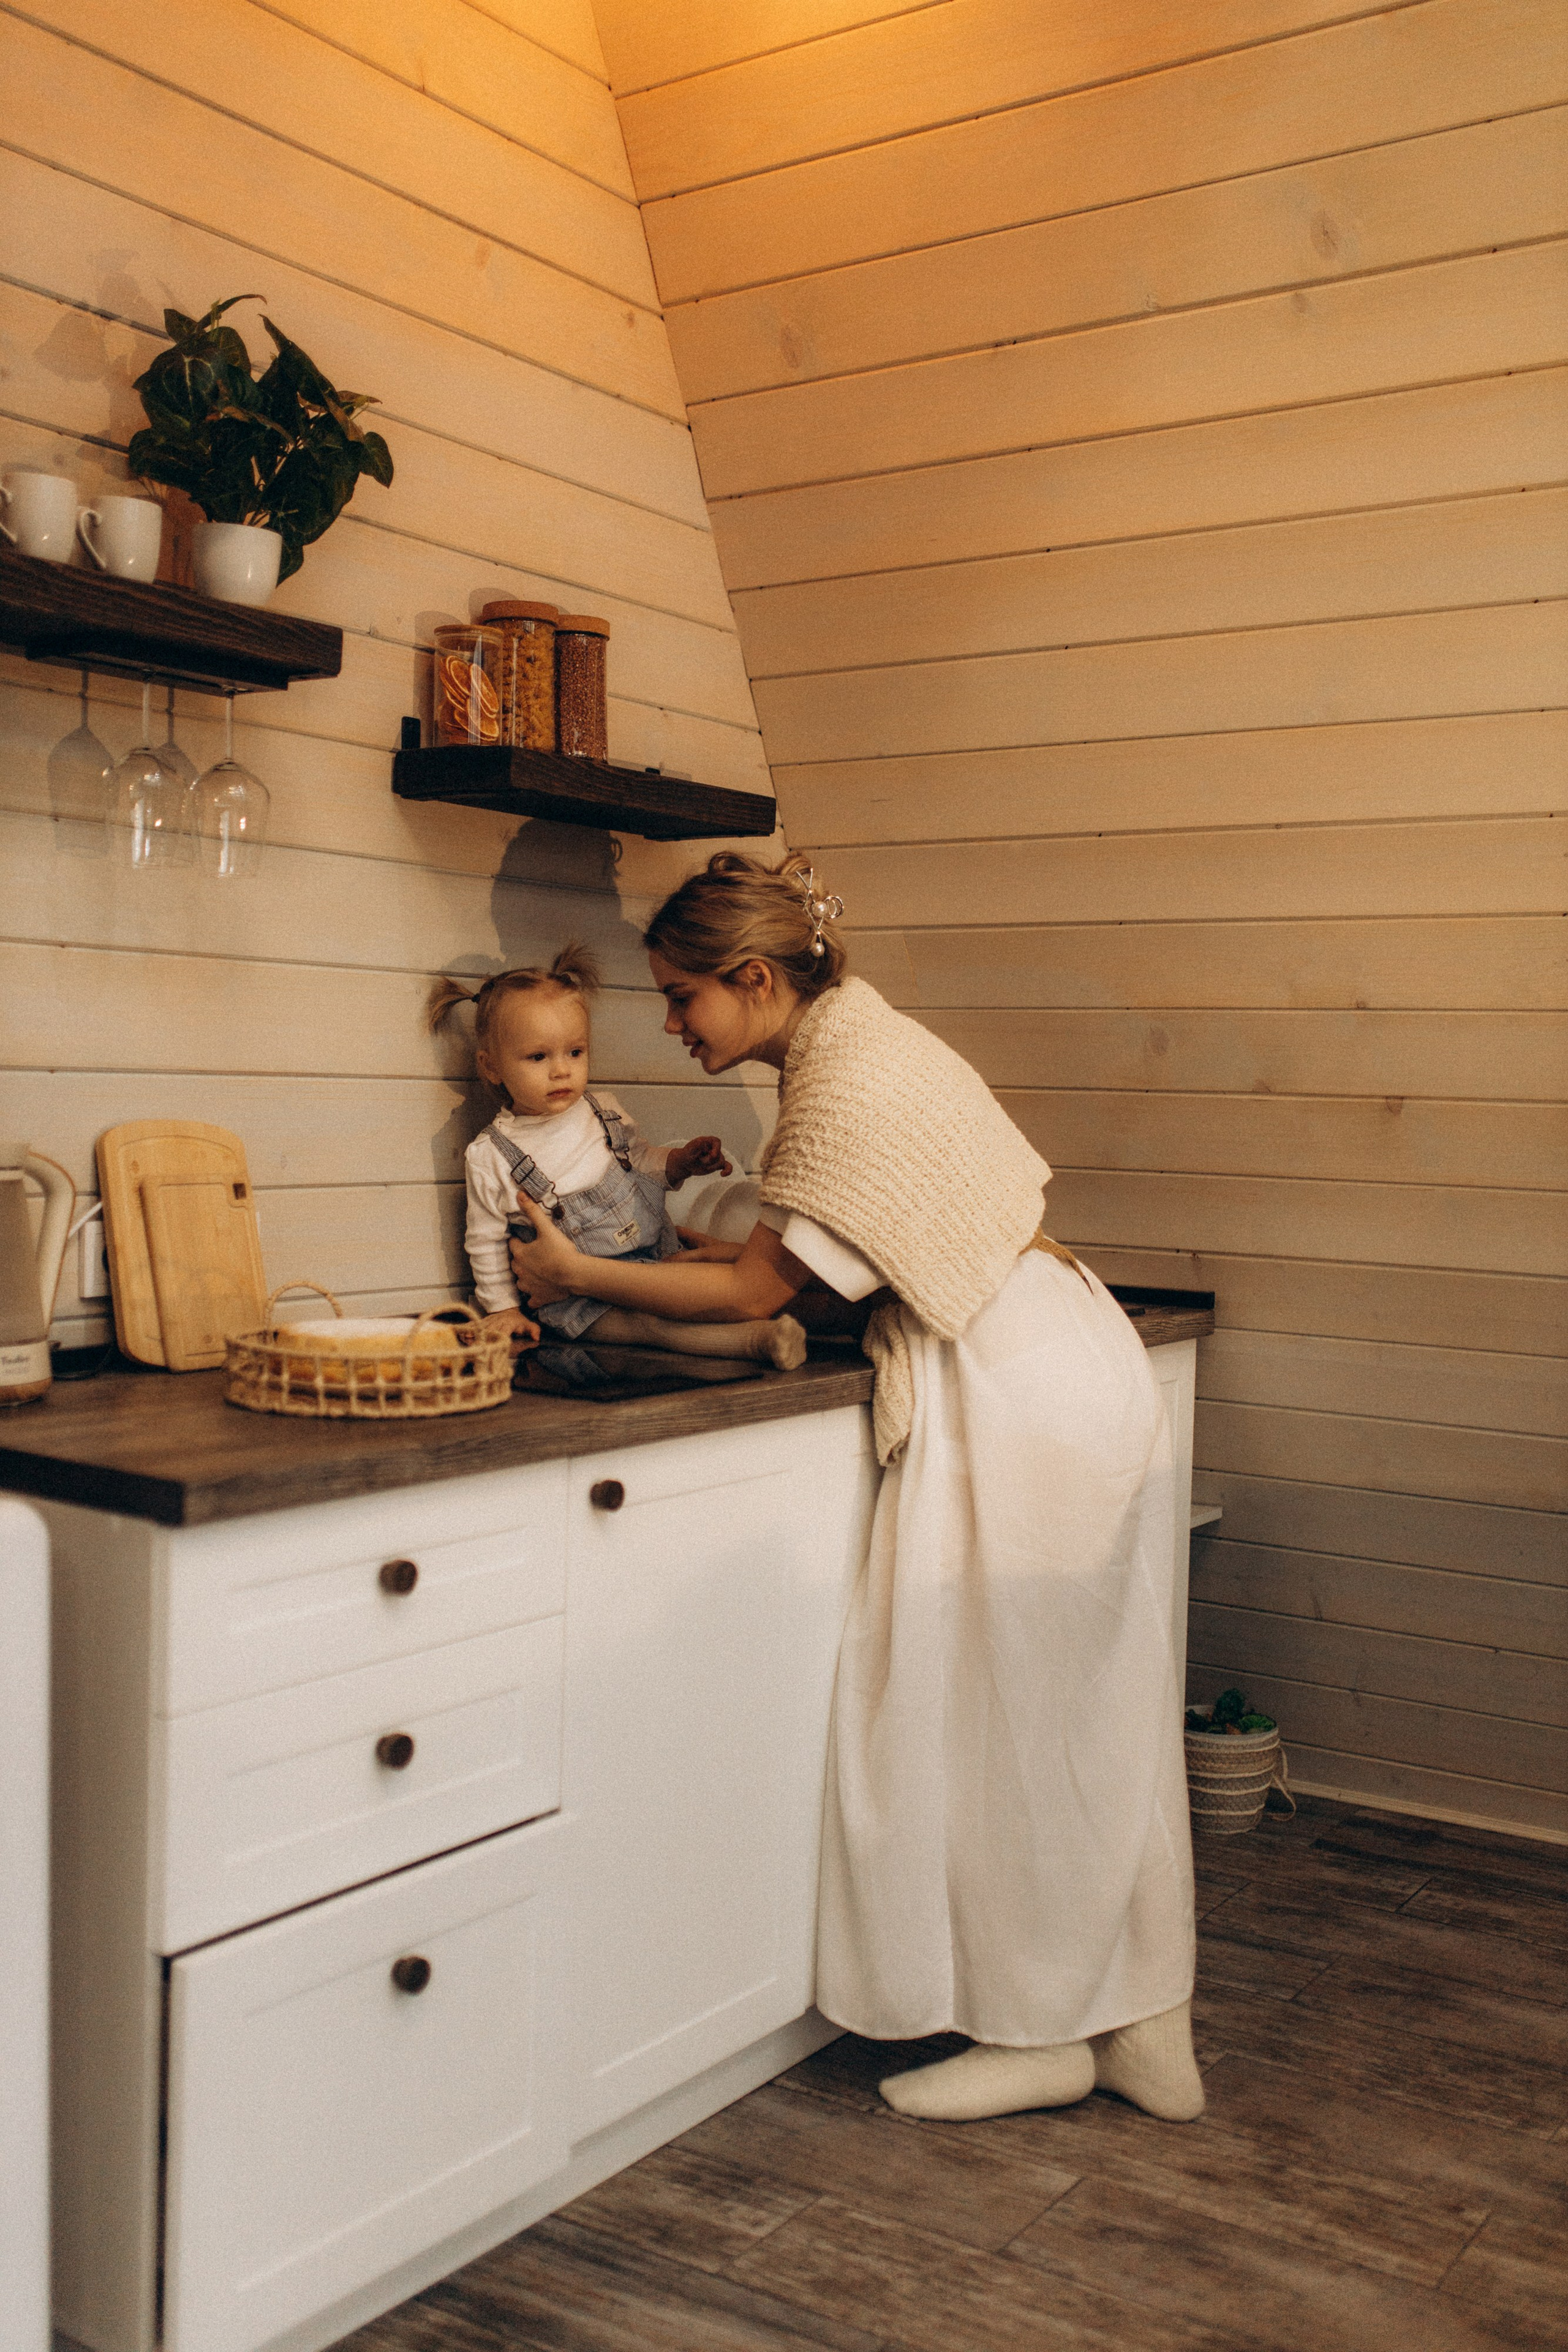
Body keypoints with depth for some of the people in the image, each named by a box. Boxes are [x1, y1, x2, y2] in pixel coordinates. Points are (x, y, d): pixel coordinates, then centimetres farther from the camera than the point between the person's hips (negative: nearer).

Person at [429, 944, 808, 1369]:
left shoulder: (603, 1110, 5)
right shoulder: (490, 1156, -6)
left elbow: (638, 1160, 20)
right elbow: (486, 1241, 3)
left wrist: (680, 1161, 1)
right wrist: (503, 1310, 1)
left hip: (660, 1258, 7)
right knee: (651, 1318, -32)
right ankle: (758, 1338, -45)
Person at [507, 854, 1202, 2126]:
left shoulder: (849, 1089, -18)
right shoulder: (864, 1036, 12)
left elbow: (754, 1292, -11)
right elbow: (799, 1254, 17)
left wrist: (580, 1274, -2)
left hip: (1016, 1403, -10)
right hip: (1081, 1385, 10)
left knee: (992, 1722, 2)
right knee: (1095, 1721, 14)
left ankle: (1040, 2034, 16)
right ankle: (1144, 2029, 24)